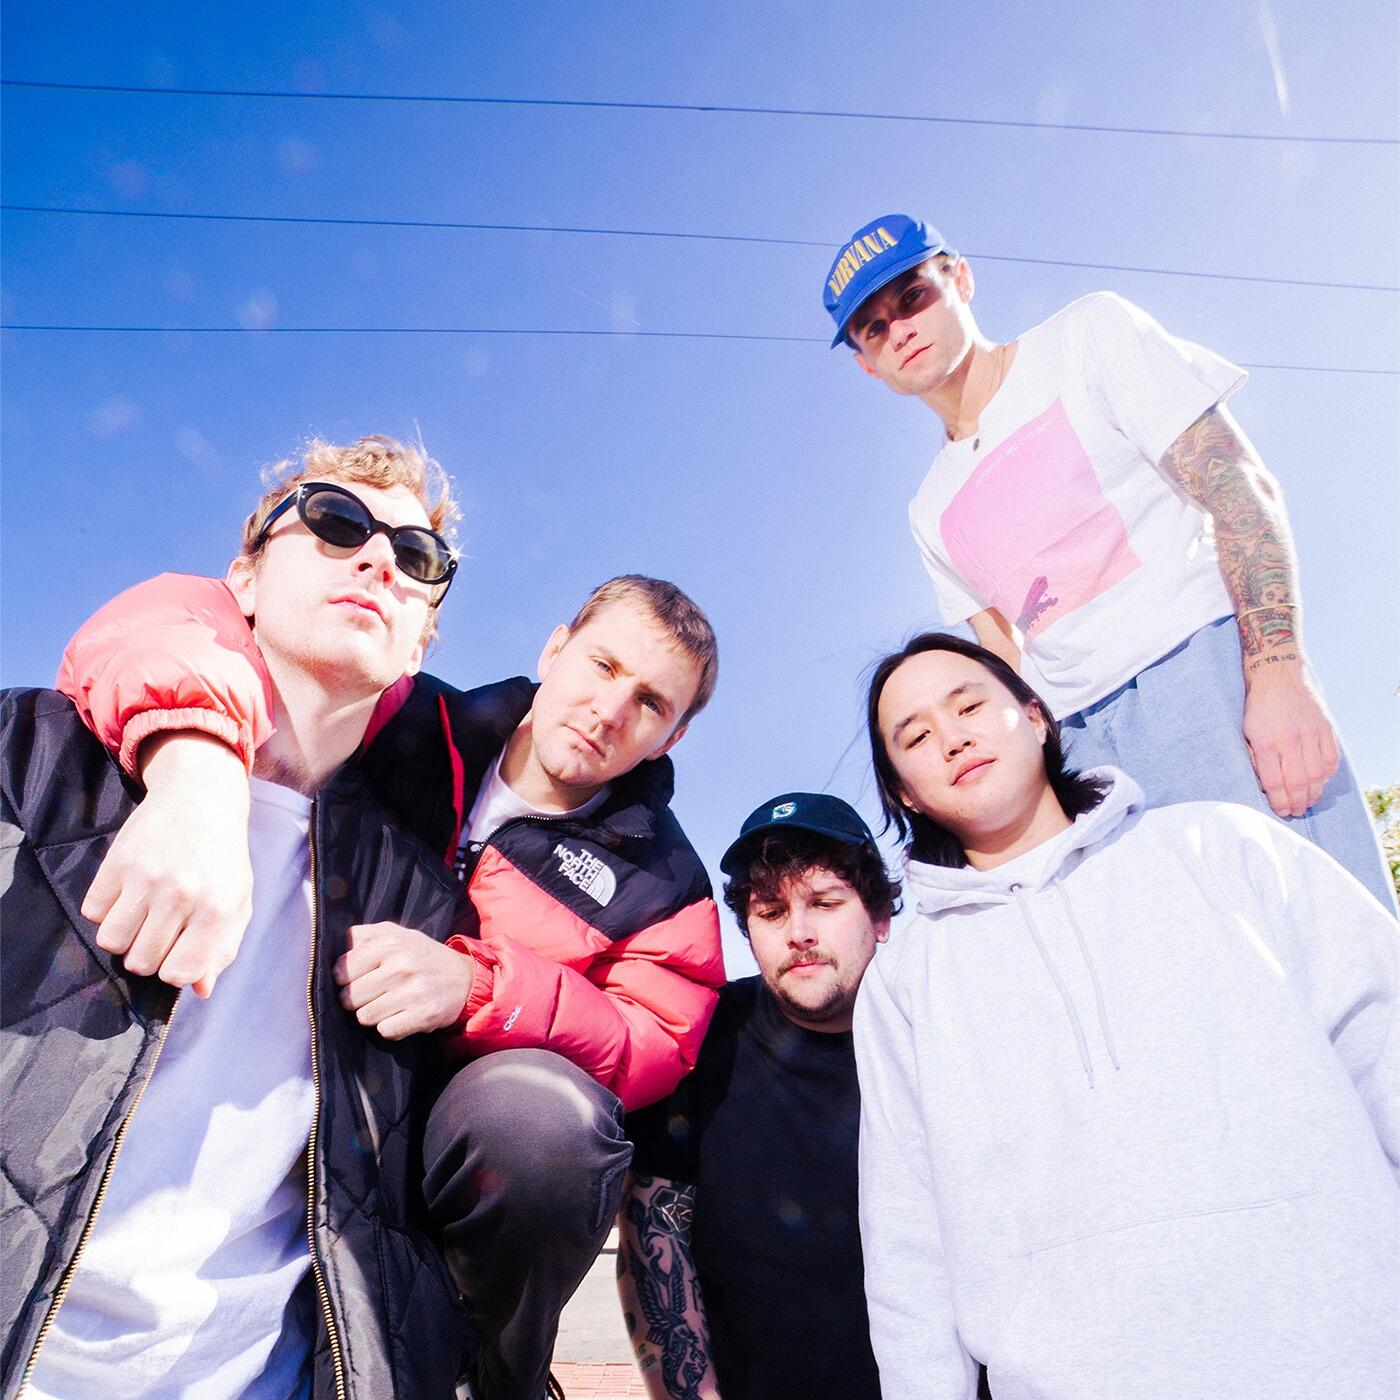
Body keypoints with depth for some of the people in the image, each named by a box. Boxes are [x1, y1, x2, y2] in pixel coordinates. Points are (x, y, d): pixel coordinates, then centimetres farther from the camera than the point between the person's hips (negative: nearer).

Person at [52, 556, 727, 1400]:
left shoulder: (662, 878, 3)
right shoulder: (411, 725, 0)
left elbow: (658, 1052, -9)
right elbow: (166, 623, -11)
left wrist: (477, 984, -26)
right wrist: (195, 769, -36)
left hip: (450, 1157, -1)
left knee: (538, 1107, -33)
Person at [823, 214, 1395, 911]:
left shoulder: (1087, 334, 8)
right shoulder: (931, 512, 20)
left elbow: (1239, 485, -2)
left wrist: (1278, 669, -16)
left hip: (1205, 667, -3)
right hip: (1078, 741, 4)